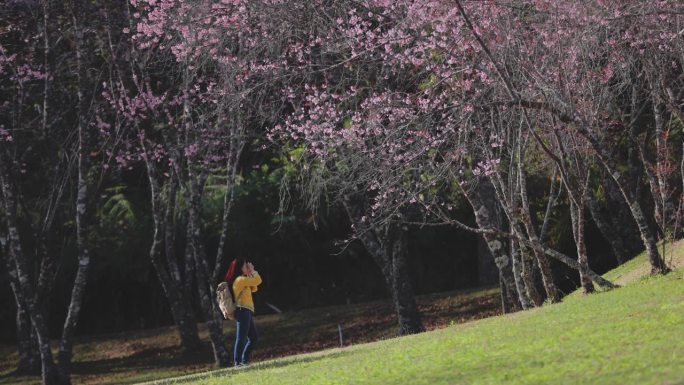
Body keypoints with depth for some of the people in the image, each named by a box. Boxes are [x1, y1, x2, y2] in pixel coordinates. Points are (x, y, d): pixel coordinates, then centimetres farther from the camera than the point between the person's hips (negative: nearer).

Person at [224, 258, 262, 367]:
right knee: (241, 337, -11)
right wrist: (253, 271, 2)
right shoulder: (240, 279, -11)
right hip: (243, 311, -10)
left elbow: (254, 288, 24)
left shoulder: (242, 279, 20)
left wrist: (250, 273, 18)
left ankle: (244, 360, 14)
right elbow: (258, 280, -14)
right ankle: (237, 361, -12)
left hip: (247, 312, 10)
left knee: (253, 337, 11)